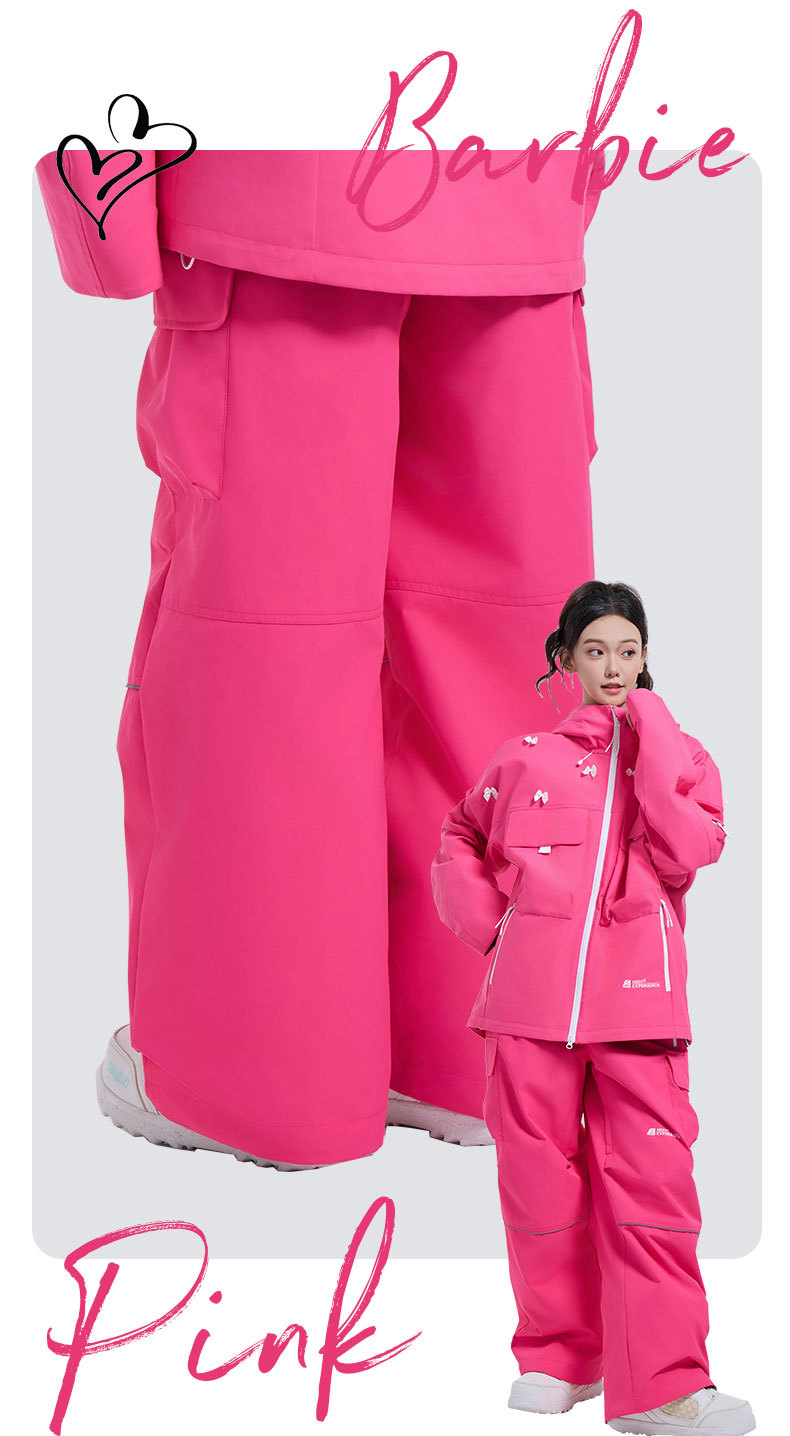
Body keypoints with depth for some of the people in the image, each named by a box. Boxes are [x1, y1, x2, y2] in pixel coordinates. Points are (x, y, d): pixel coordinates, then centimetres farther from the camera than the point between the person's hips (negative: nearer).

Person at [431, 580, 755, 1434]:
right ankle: (558, 1357, 20)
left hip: (636, 1002, -1)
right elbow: (460, 839, 24)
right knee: (540, 1178, 5)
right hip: (533, 996, 1)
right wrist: (488, 923, 10)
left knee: (651, 1180, -9)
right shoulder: (528, 755, 11)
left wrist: (648, 738, -8)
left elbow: (691, 851, -8)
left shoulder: (679, 754, 10)